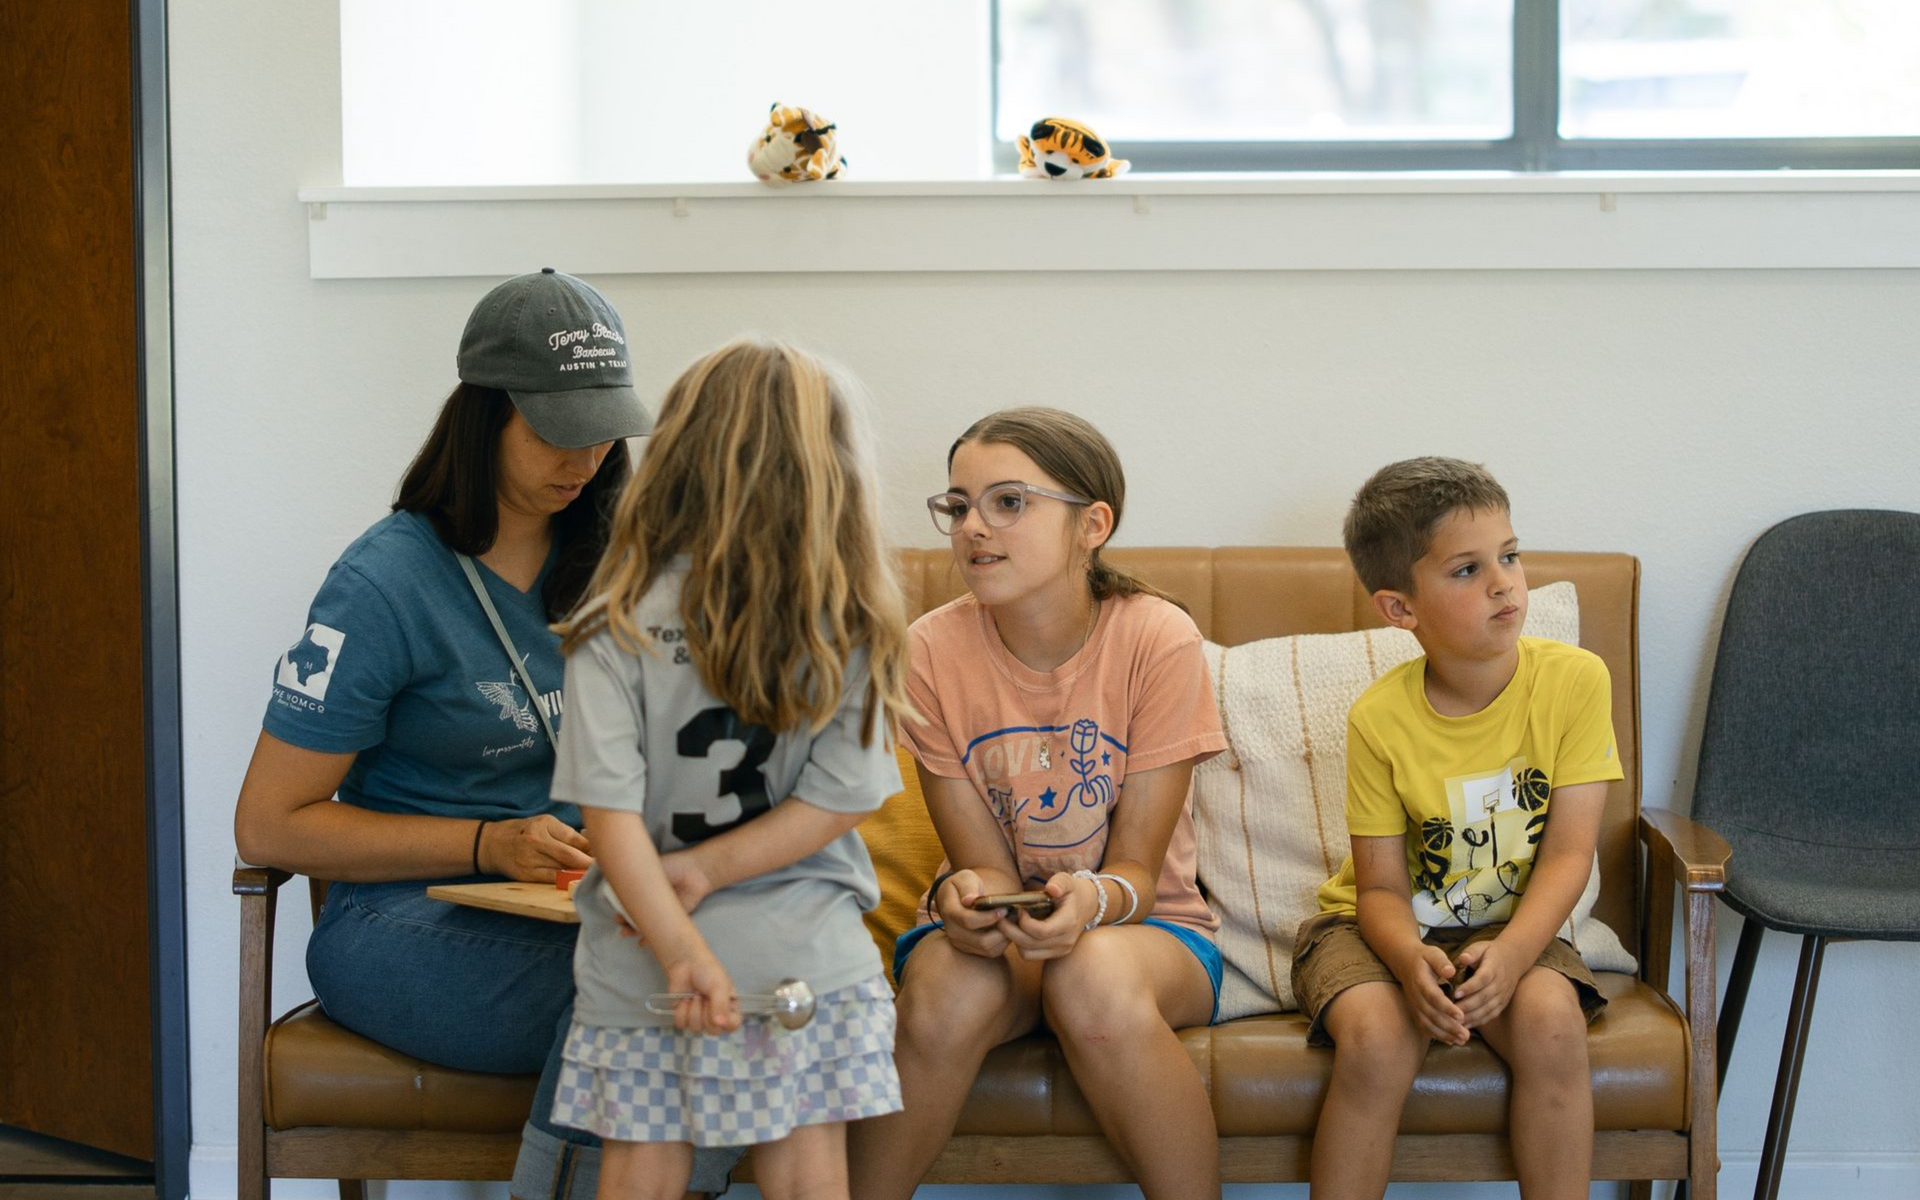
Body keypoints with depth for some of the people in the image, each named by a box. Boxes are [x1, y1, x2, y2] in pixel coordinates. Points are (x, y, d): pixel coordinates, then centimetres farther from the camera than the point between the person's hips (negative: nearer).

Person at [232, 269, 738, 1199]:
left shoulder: (605, 559, 10)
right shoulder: (387, 582, -7)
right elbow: (267, 825, -6)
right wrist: (488, 846, -13)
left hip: (577, 911, 5)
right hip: (404, 923, -5)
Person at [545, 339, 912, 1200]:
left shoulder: (618, 626, -8)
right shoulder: (851, 622, -3)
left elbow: (611, 814, -15)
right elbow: (842, 796, -7)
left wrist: (684, 950, -15)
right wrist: (713, 870, -5)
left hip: (641, 969, -1)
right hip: (806, 958, 1)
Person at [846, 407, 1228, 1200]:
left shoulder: (1157, 639, -14)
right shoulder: (933, 651, -9)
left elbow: (1137, 869, -11)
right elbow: (987, 867, -7)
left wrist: (1092, 898, -35)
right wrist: (962, 895, -31)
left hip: (1144, 929, -1)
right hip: (999, 930, 1)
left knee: (1097, 978, -36)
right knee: (950, 987, -33)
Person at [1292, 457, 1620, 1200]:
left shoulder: (1573, 680, -12)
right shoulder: (1380, 719, -14)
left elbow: (1567, 852, -13)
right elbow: (1381, 887, -10)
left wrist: (1512, 953, -31)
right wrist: (1411, 961, -33)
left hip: (1513, 924, 1)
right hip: (1391, 926, -1)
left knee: (1552, 1018, -30)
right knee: (1377, 1038, -30)